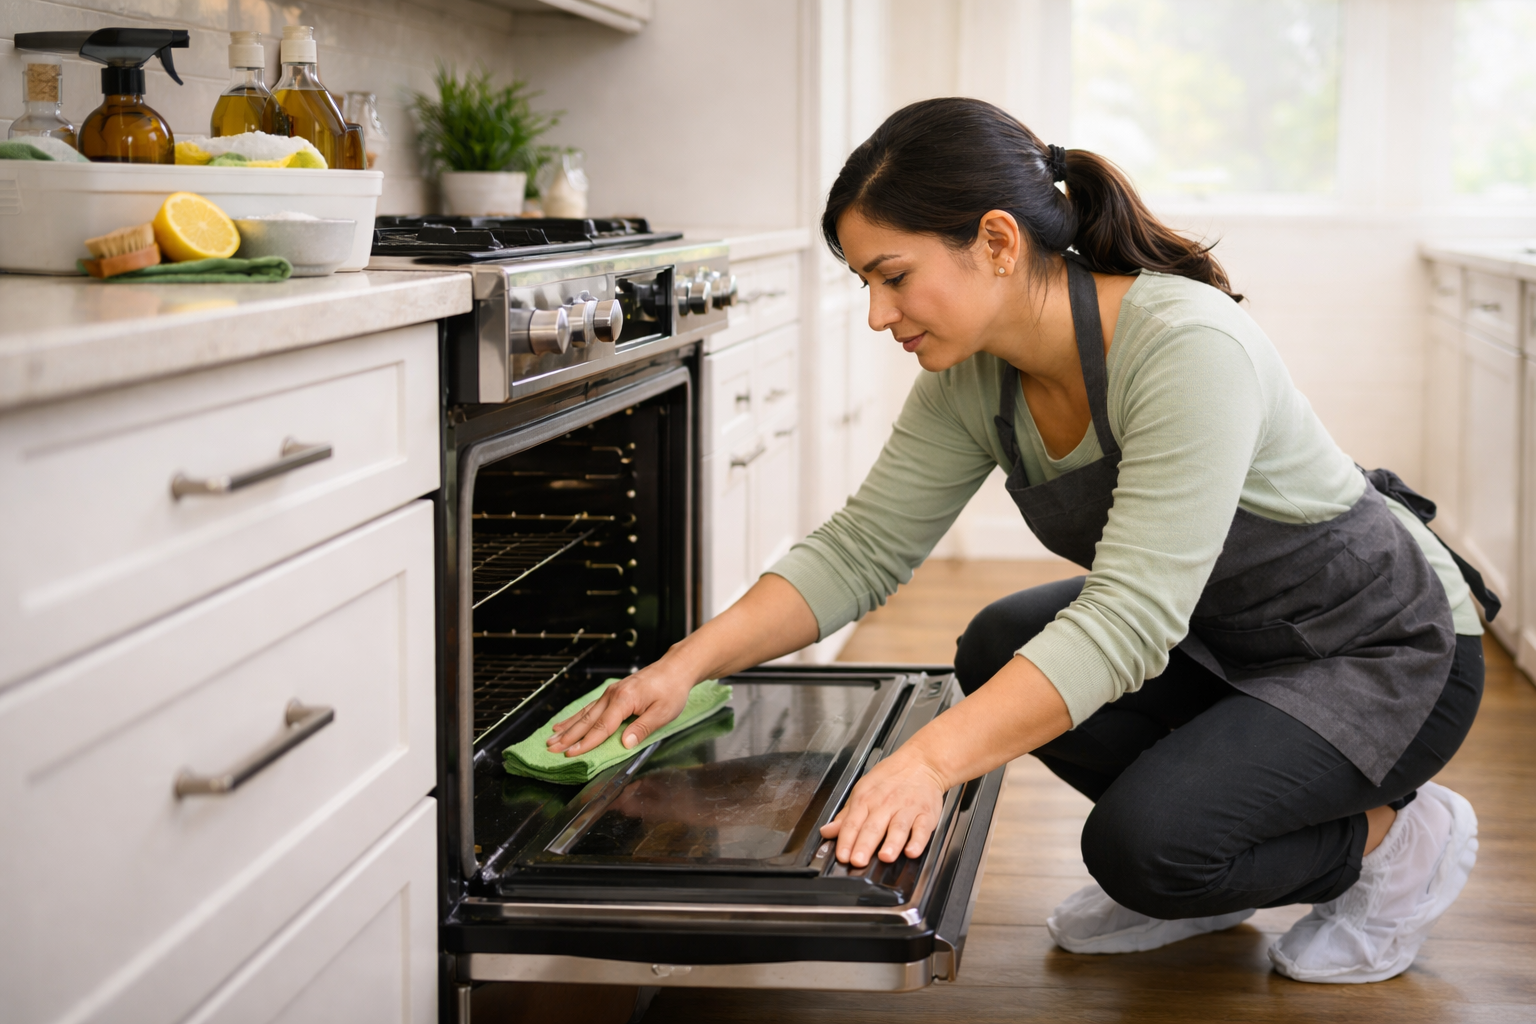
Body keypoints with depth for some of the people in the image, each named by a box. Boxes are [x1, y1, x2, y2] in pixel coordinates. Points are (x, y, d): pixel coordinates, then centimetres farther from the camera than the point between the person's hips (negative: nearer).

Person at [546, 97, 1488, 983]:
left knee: (1143, 840, -25)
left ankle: (1395, 834, 3)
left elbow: (1128, 618, -39)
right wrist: (689, 664, -17)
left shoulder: (1189, 348, -33)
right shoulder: (971, 380, -9)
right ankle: (1214, 875, 8)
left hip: (1392, 648, -8)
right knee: (1000, 650, -10)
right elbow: (858, 551, -4)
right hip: (1224, 637, 8)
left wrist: (931, 763, -46)